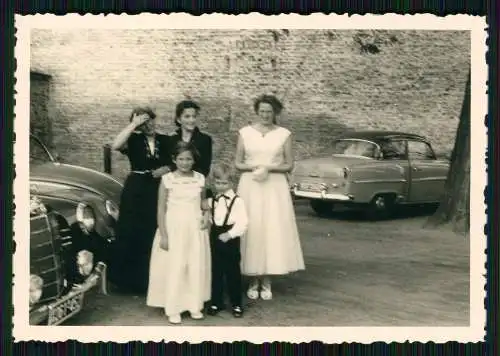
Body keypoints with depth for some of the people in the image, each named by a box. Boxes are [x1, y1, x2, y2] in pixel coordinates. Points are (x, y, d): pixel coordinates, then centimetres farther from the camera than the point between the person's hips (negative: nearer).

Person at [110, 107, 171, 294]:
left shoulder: (165, 140, 7)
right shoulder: (134, 140, -2)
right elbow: (116, 145, -23)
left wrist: (167, 168, -10)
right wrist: (133, 125, -22)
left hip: (158, 191, 2)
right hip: (136, 190, -2)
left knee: (154, 235, 5)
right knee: (131, 234, 1)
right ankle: (130, 279, 16)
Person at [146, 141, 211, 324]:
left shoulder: (200, 178, 1)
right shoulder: (167, 179, -8)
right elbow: (161, 209, -6)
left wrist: (207, 214, -3)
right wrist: (163, 235, -9)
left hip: (195, 228, 3)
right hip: (174, 228, -3)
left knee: (197, 267, 7)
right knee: (174, 267, 0)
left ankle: (195, 305, 21)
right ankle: (173, 309, 11)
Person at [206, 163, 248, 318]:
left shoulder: (237, 201, -9)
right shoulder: (211, 201, 8)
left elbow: (242, 222, -15)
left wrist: (229, 234, -22)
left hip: (231, 240, -5)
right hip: (215, 237, 5)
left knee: (233, 272, 3)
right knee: (215, 272, 11)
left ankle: (236, 304, 14)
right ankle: (216, 302, 22)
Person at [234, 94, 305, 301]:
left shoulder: (284, 134, 3)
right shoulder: (245, 132, 4)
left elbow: (289, 165, 2)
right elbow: (237, 163, 4)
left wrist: (269, 168, -14)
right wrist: (254, 167, -14)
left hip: (275, 188, 0)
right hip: (250, 187, 0)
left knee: (273, 230, -1)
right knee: (251, 230, 0)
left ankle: (266, 282, 11)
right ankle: (253, 281, 12)